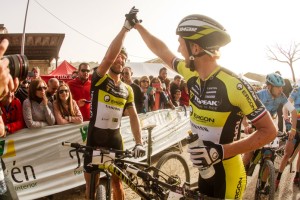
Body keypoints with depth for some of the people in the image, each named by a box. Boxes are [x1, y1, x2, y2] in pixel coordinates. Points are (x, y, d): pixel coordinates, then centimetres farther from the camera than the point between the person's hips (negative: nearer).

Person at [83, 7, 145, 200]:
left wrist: (139, 142, -10)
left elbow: (134, 116, 3)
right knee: (91, 184, 7)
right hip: (95, 137, -3)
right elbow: (109, 55, -26)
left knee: (117, 183, 14)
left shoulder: (128, 89, 5)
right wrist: (126, 27, -31)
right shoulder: (100, 79, -9)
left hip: (115, 138, 4)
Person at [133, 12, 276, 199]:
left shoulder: (234, 85, -26)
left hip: (227, 175, -6)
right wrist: (137, 25, 21)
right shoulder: (192, 74, -6)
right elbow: (162, 51, 11)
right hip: (205, 170, 7)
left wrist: (221, 151, -28)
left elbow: (269, 130, -19)